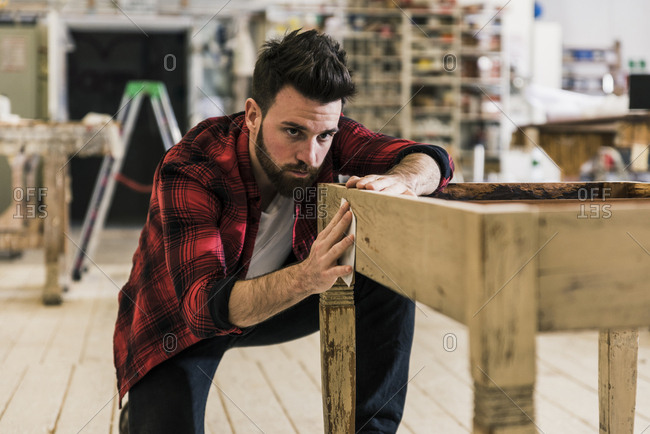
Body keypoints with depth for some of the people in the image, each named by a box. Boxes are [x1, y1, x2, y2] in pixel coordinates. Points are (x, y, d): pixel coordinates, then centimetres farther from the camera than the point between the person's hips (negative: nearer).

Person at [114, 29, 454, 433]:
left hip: (273, 303, 4)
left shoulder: (324, 134, -21)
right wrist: (307, 277, -61)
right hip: (177, 324, -4)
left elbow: (431, 159, -21)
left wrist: (397, 180, -46)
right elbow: (203, 304, -44)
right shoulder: (187, 172, -34)